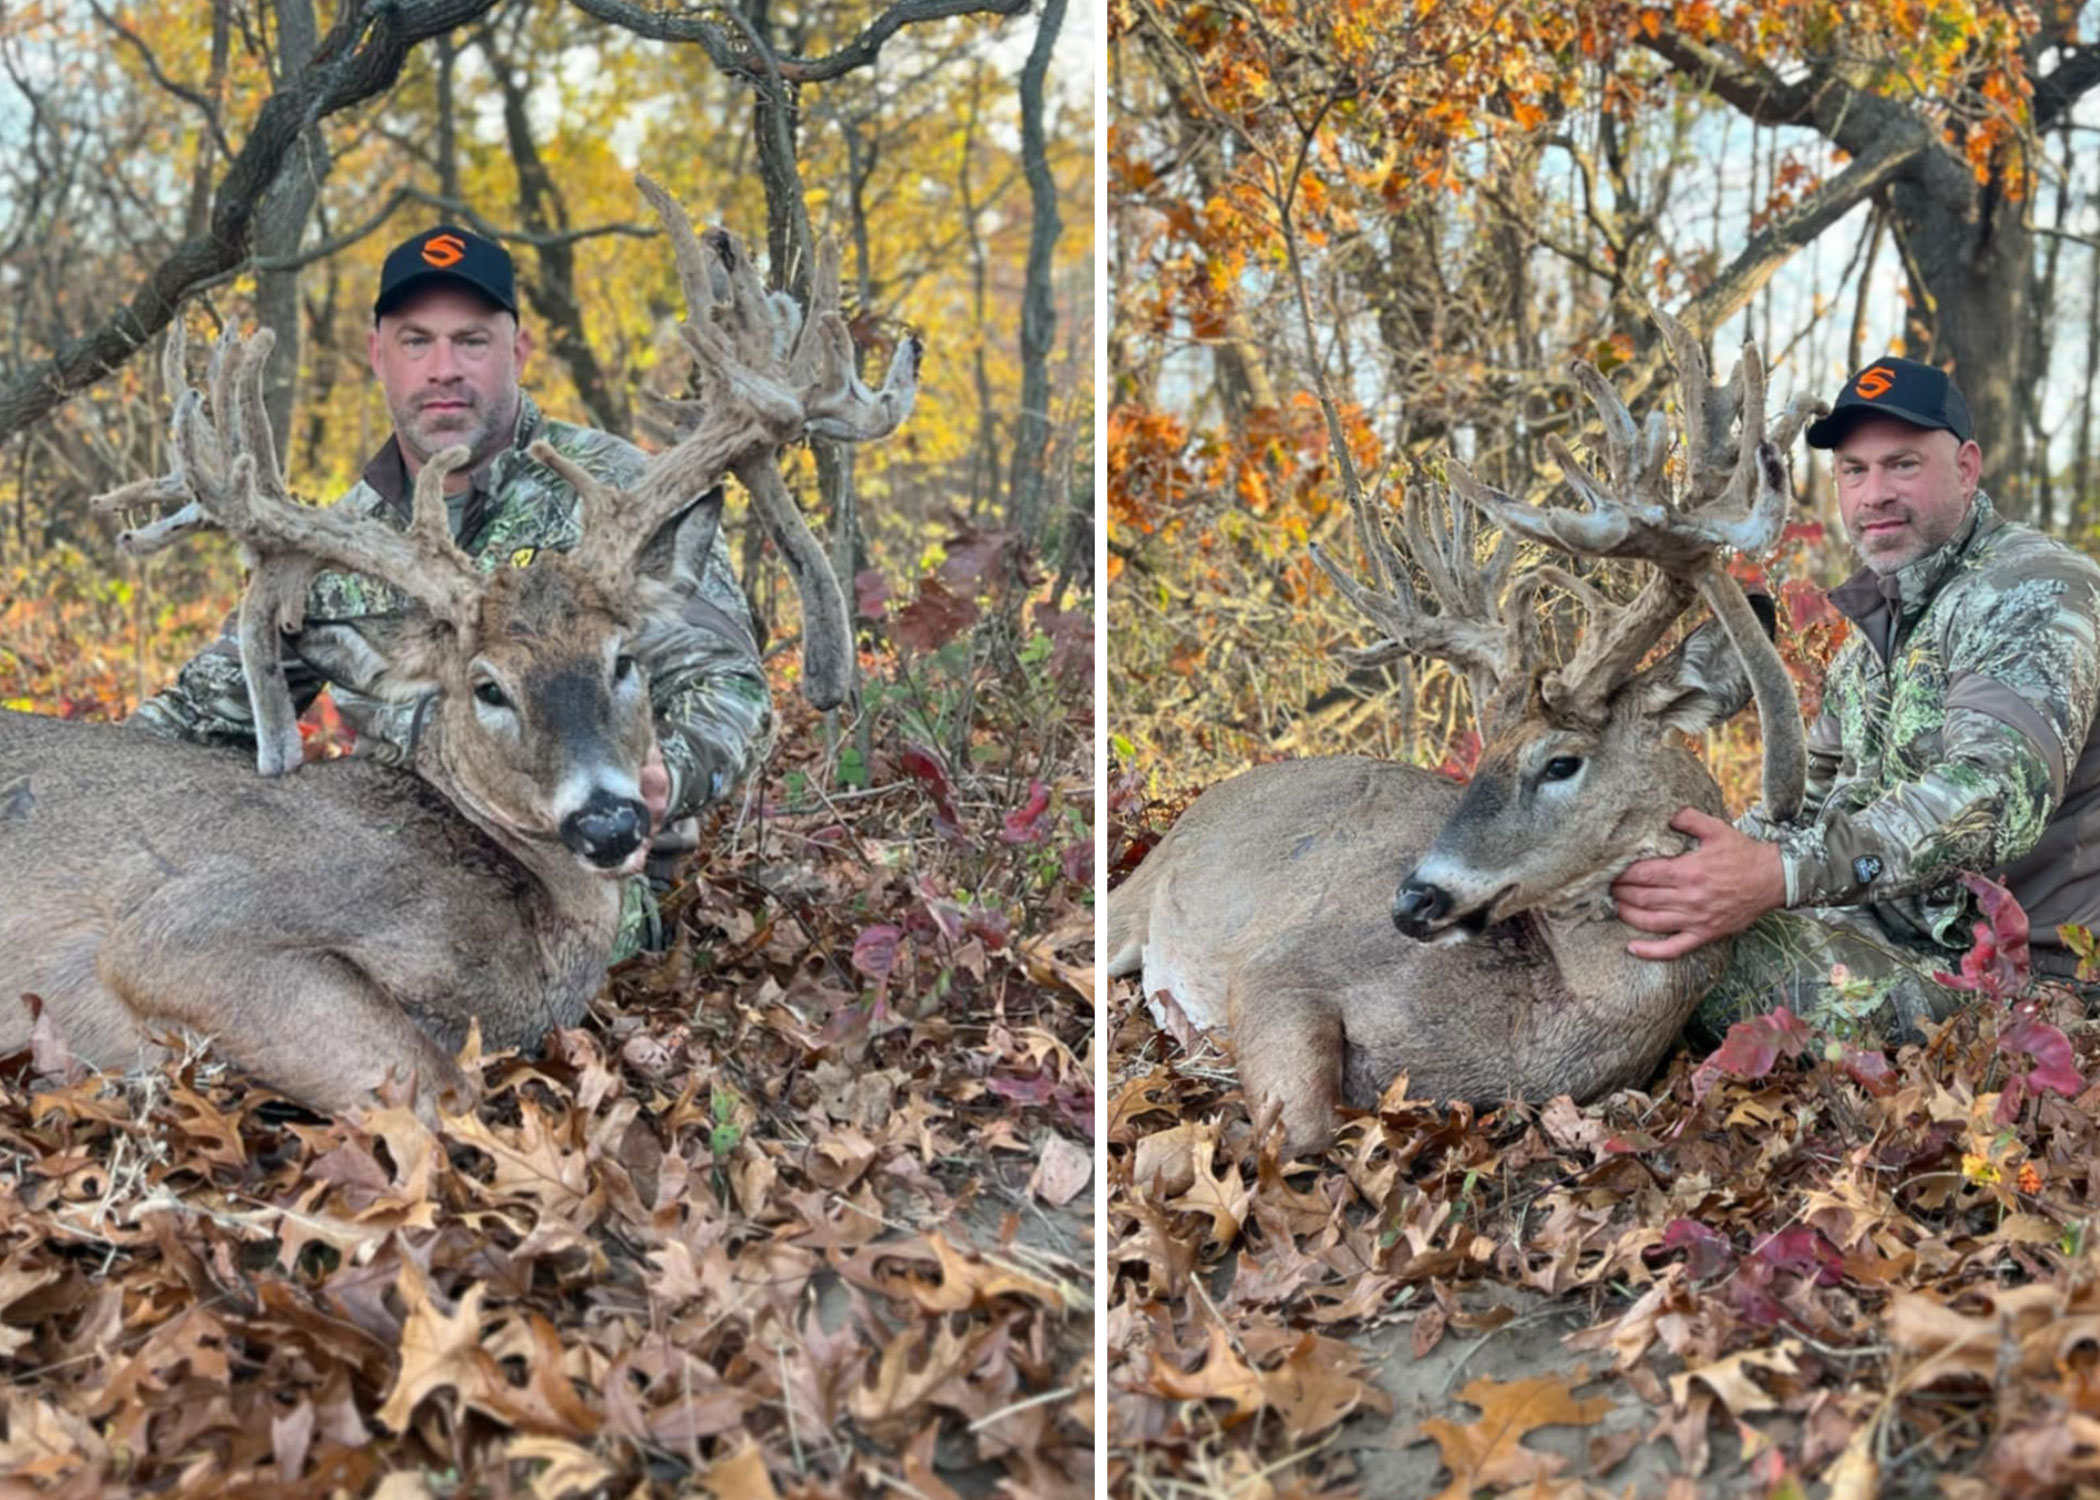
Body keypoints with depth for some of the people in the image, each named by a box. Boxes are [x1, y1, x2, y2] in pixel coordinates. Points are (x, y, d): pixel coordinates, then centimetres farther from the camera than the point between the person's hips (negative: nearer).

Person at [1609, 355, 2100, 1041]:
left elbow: (1996, 792, -31)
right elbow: (1814, 797, 22)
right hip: (1911, 945, 9)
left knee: (1696, 957, -26)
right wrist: (1711, 861, 1)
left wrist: (1780, 873, -42)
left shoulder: (2036, 591, -14)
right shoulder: (1874, 625, 16)